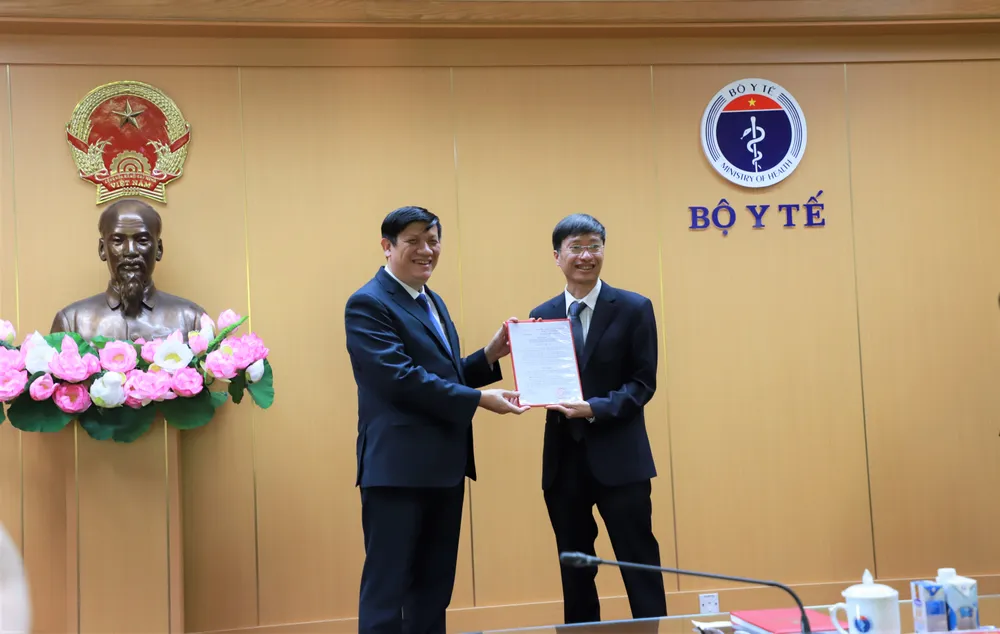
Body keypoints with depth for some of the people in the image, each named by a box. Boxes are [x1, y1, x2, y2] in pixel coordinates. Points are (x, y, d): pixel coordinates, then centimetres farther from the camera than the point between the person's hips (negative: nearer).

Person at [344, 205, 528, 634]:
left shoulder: (433, 303, 17)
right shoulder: (368, 304, -11)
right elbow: (403, 377, -21)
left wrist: (489, 356, 6)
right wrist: (479, 399, -19)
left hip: (444, 465, 9)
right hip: (398, 466, -9)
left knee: (434, 587, 14)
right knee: (388, 585, -2)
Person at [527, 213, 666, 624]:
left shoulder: (634, 308, 0)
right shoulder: (541, 316, 8)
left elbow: (643, 383, -5)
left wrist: (594, 409, -18)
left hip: (619, 457, -3)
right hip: (563, 460, 3)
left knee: (639, 564, 2)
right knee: (574, 570, 14)